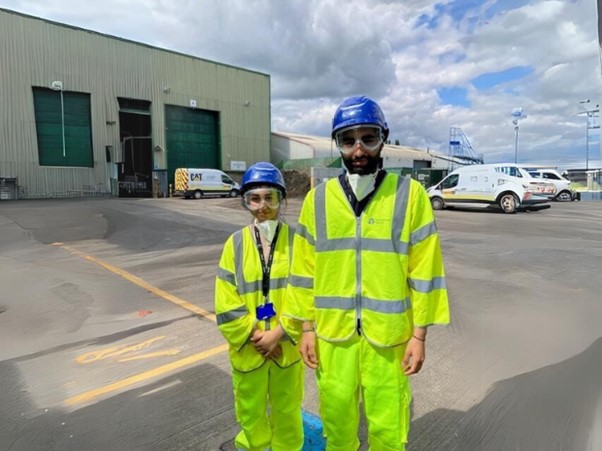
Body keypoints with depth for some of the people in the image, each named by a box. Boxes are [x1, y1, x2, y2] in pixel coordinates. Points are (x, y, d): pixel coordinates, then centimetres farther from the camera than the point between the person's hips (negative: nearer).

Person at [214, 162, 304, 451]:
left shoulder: (295, 240, -10)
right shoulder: (236, 243, -8)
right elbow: (227, 304, -8)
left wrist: (277, 334, -15)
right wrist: (257, 337, -12)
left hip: (287, 346, 0)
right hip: (248, 348, 1)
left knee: (287, 409, 21)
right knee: (250, 409, 21)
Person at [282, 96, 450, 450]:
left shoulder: (410, 194, -6)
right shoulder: (318, 199, -1)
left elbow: (425, 270, -4)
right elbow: (305, 269, 3)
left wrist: (419, 334, -4)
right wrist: (307, 327, 4)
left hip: (388, 332, -1)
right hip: (332, 331, 2)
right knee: (336, 417, 19)